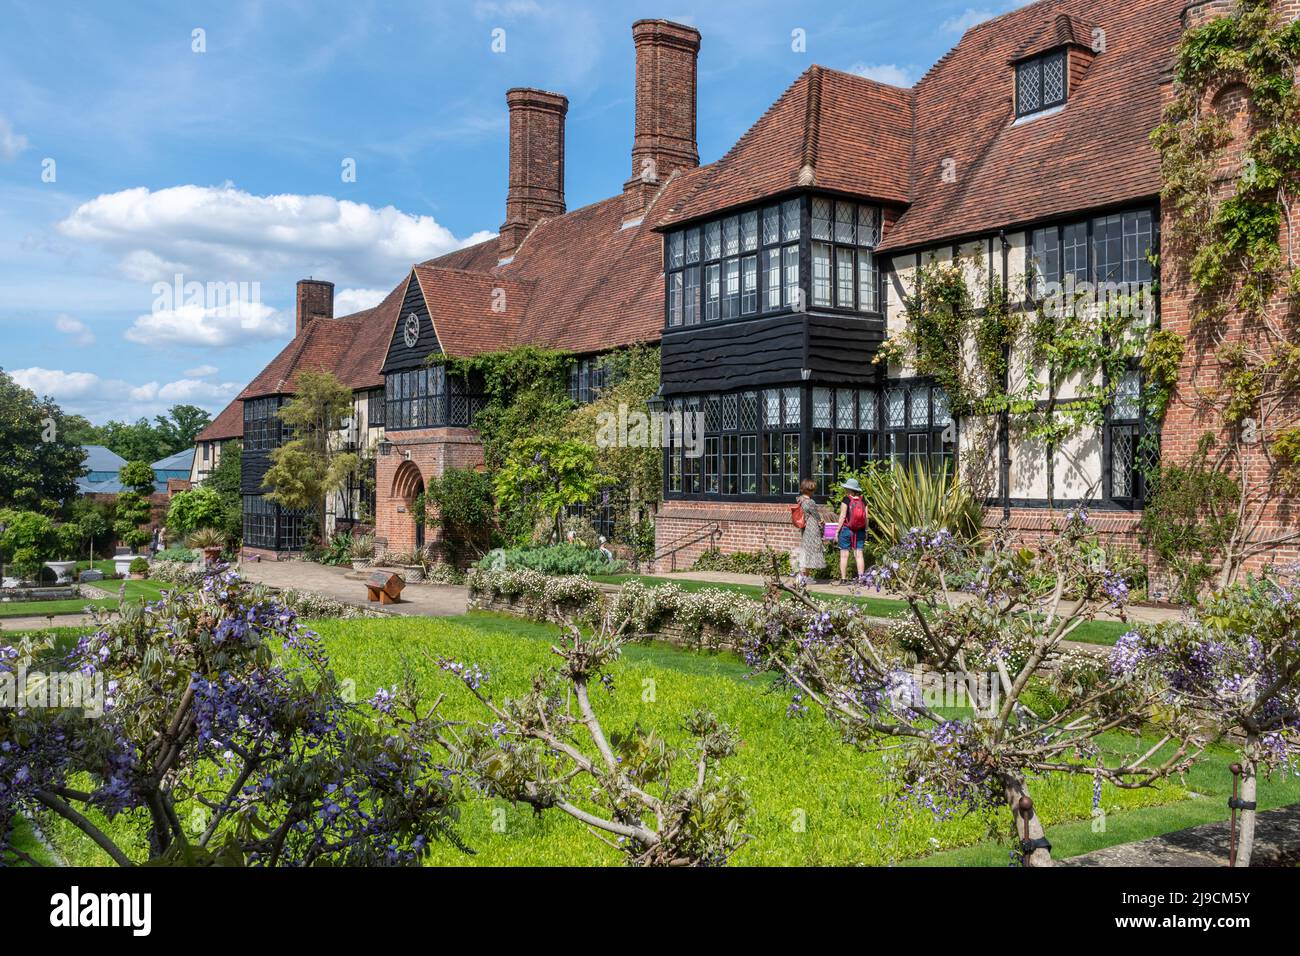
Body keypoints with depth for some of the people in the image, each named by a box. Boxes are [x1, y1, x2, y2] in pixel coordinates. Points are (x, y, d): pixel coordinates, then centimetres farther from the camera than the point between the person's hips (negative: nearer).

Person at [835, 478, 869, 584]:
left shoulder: (846, 499, -9)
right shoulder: (862, 500, 3)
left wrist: (837, 530, -3)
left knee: (844, 555, 1)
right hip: (860, 531, 4)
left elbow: (842, 516, -10)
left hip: (847, 529, -4)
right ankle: (861, 578, 5)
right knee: (859, 554, 7)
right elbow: (866, 516, 5)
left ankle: (843, 578, 1)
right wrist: (865, 531, 15)